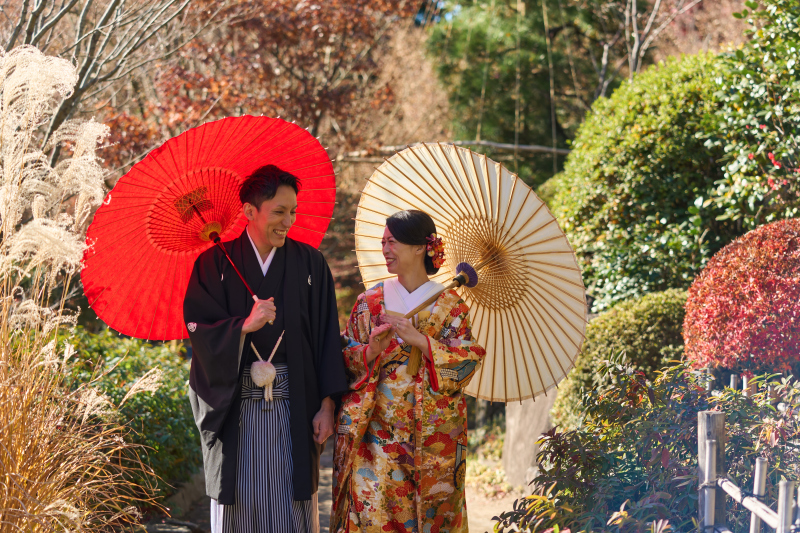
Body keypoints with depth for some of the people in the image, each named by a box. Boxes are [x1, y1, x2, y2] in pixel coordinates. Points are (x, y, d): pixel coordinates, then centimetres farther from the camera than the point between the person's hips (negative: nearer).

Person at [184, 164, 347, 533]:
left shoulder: (309, 263, 4)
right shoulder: (215, 264, 2)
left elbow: (327, 337, 3)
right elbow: (197, 327, -5)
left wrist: (327, 405, -3)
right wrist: (245, 325, -21)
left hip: (293, 405, 1)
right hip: (235, 407, -1)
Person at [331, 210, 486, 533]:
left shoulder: (450, 306, 2)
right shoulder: (370, 303, 7)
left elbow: (466, 361, -6)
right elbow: (347, 362, 5)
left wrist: (420, 340, -17)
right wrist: (373, 349, -15)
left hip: (432, 436, -1)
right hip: (378, 430, 1)